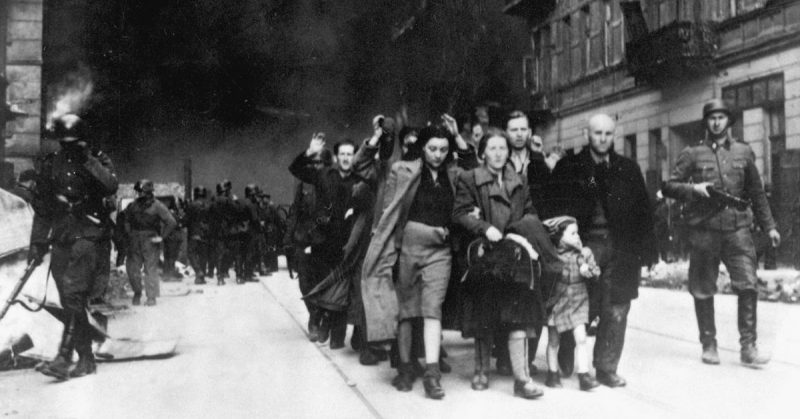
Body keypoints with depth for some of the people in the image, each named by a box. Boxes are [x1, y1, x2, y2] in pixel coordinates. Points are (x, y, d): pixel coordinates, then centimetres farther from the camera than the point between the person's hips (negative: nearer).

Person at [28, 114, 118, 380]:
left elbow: (111, 187, -15)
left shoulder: (97, 160, 4)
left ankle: (64, 357, -22)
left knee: (74, 293, -19)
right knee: (70, 302, 3)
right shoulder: (49, 165, 13)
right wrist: (37, 243, 14)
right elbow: (41, 208, 18)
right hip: (61, 238, 5)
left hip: (88, 234, -4)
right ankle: (86, 359, 11)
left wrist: (89, 161, -17)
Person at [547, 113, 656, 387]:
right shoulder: (569, 167, 6)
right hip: (583, 247, -2)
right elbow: (553, 205, 1)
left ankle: (606, 369, 13)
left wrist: (648, 252, 2)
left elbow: (643, 211, 8)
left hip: (620, 250, 2)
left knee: (616, 313, 1)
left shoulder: (628, 169, 11)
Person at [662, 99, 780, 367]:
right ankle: (709, 345, 18)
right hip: (703, 230, -1)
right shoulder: (692, 154, 6)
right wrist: (694, 188, -14)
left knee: (748, 285, -10)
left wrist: (769, 226, 13)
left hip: (737, 228, 1)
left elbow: (757, 193, 17)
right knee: (703, 291, 4)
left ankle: (748, 347, -2)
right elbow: (669, 187, 3)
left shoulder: (743, 152, 13)